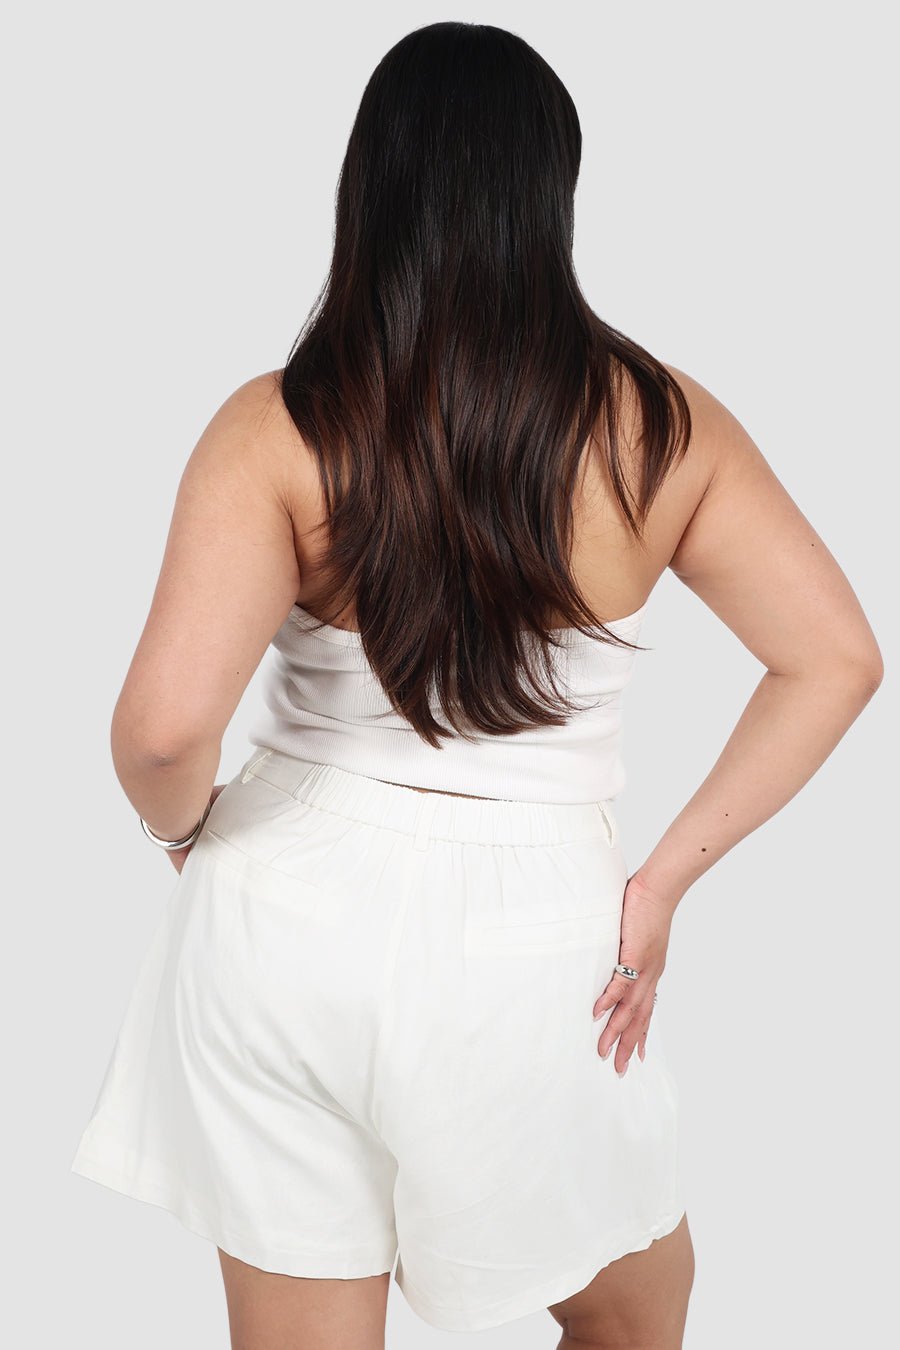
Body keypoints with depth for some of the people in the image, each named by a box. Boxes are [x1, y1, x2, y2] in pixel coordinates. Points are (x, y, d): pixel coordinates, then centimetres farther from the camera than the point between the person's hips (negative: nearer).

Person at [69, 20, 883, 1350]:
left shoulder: (278, 428, -12)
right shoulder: (663, 425, -5)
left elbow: (166, 726, -23)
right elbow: (836, 658, -4)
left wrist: (186, 830, -1)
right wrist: (663, 880, -1)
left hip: (289, 926, 1)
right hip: (532, 942, 0)